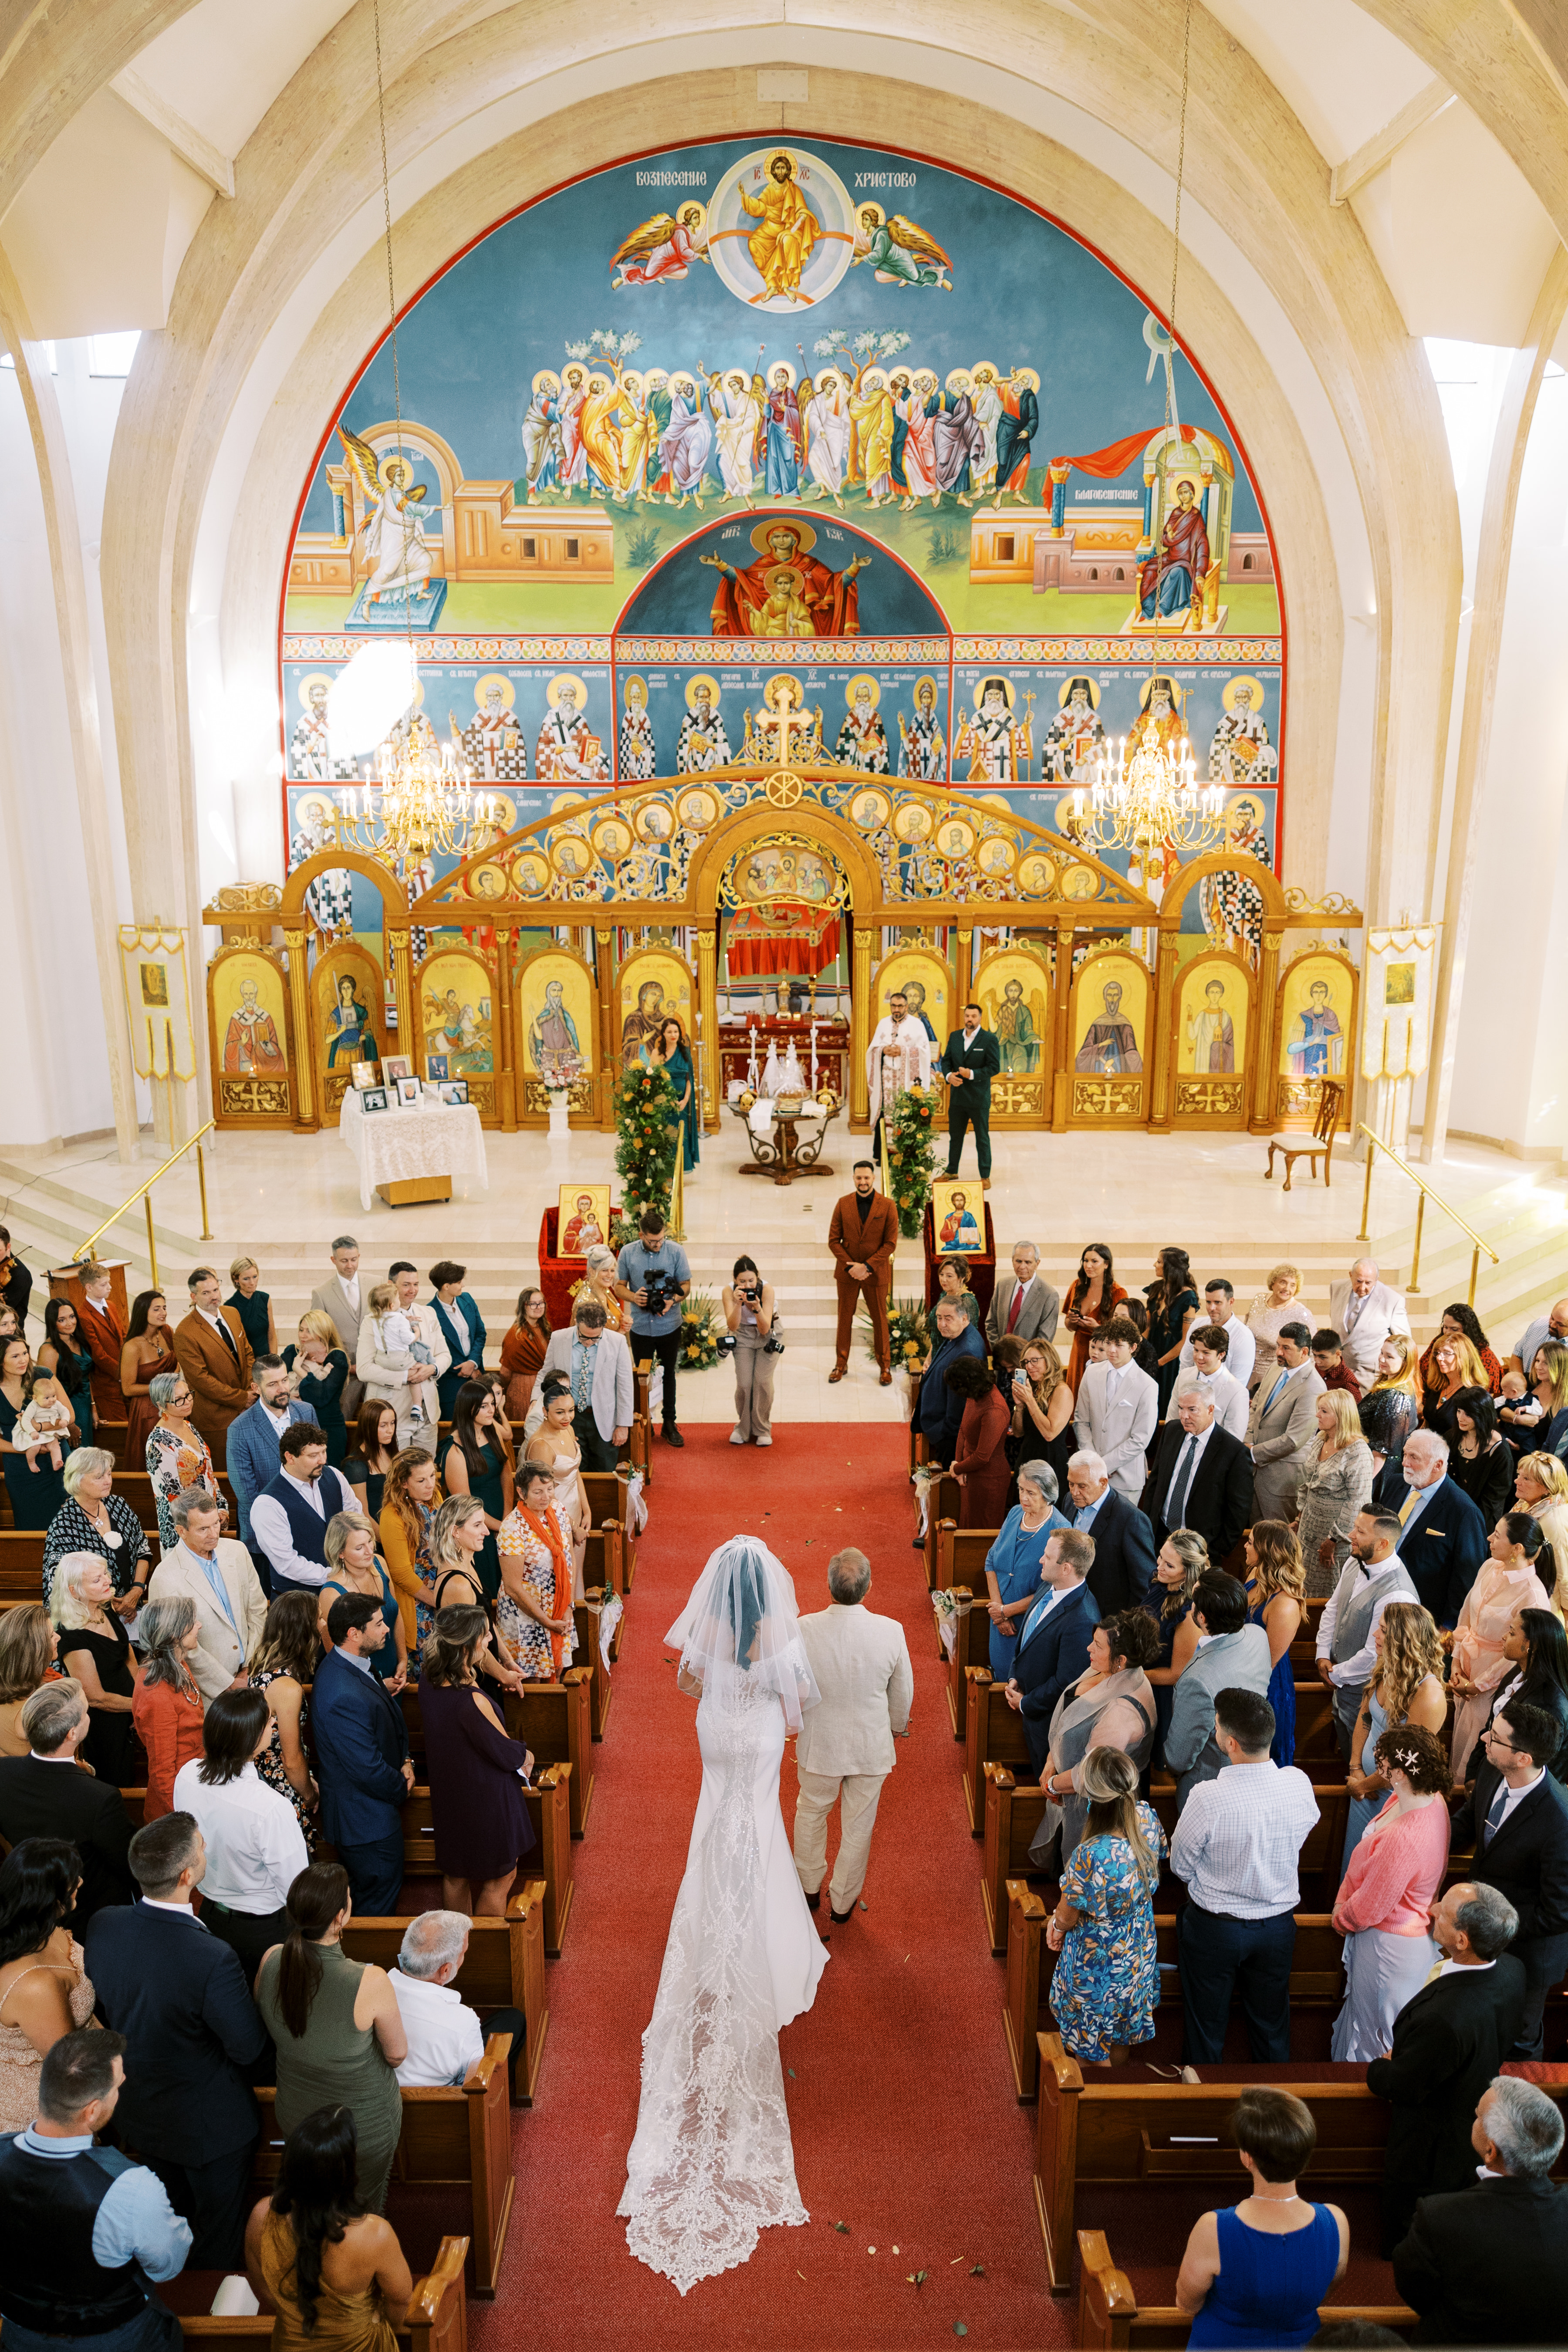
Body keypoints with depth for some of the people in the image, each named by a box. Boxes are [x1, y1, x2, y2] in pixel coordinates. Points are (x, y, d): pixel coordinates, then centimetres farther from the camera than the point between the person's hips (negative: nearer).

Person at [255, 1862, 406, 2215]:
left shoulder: (271, 1961, -24)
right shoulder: (371, 1982, -38)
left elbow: (268, 2033, -3)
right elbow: (397, 2054, -19)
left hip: (294, 2116, 4)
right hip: (365, 2123, -4)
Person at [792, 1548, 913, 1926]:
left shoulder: (804, 1629, -26)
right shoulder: (891, 1632, -24)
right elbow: (902, 1692, -7)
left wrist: (793, 1723, 13)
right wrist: (898, 1724, 15)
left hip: (819, 1743, 0)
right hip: (871, 1745, 0)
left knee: (811, 1812, 27)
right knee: (858, 1825, 21)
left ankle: (809, 1887, 48)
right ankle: (843, 1904, 39)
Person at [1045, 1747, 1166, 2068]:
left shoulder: (1090, 1857, -42)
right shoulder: (1147, 1819, -23)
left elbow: (1067, 1919, -23)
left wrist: (1057, 1923, 3)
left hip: (1097, 1963, -7)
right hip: (1138, 1955, 7)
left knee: (1092, 2055, 23)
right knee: (1120, 2044, 34)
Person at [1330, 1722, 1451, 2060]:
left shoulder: (1403, 1839, -41)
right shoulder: (1430, 1799, -12)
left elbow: (1370, 1907, -25)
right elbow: (1365, 1861, 0)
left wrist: (1341, 1918, -6)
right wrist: (1343, 1901, 1)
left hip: (1390, 1942, -8)